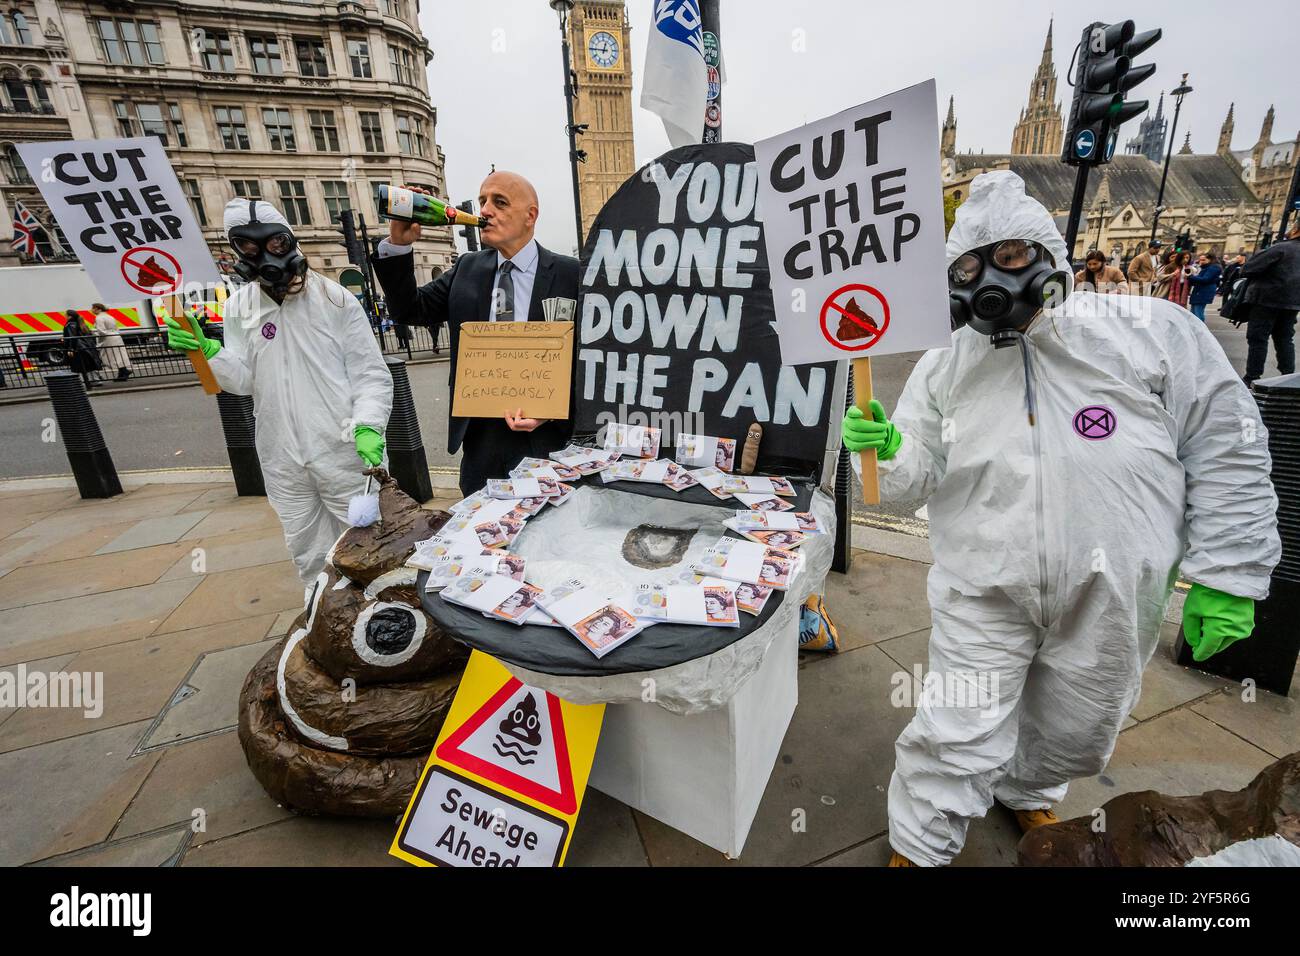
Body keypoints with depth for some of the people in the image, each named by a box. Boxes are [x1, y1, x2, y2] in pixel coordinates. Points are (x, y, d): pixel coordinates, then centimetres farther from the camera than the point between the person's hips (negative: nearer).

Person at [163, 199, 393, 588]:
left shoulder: (334, 299, -3)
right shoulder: (240, 307, 8)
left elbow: (370, 373, -6)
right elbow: (244, 381, 7)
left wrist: (367, 426, -21)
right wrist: (208, 352, -13)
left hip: (342, 453, -4)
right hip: (283, 461, 4)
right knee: (308, 556, 17)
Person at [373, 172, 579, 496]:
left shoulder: (569, 274, -3)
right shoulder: (467, 269, 9)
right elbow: (410, 310, 9)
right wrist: (398, 245, -5)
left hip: (547, 437, -3)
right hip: (479, 436, 4)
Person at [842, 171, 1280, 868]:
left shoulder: (1152, 331, -3)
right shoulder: (942, 366, 0)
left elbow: (1227, 449, 0)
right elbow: (920, 475, -1)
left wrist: (1228, 574, -4)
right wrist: (888, 451, -24)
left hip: (1113, 600, 2)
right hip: (983, 592, -1)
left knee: (1076, 731, 23)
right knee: (958, 741, 2)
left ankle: (1028, 792, 55)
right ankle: (919, 849, 28)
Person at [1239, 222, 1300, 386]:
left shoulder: (1281, 248, -13)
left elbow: (1249, 269, -17)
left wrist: (1243, 269, 4)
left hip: (1268, 299, -7)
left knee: (1257, 338, -3)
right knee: (1285, 339, 13)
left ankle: (1252, 377, -4)